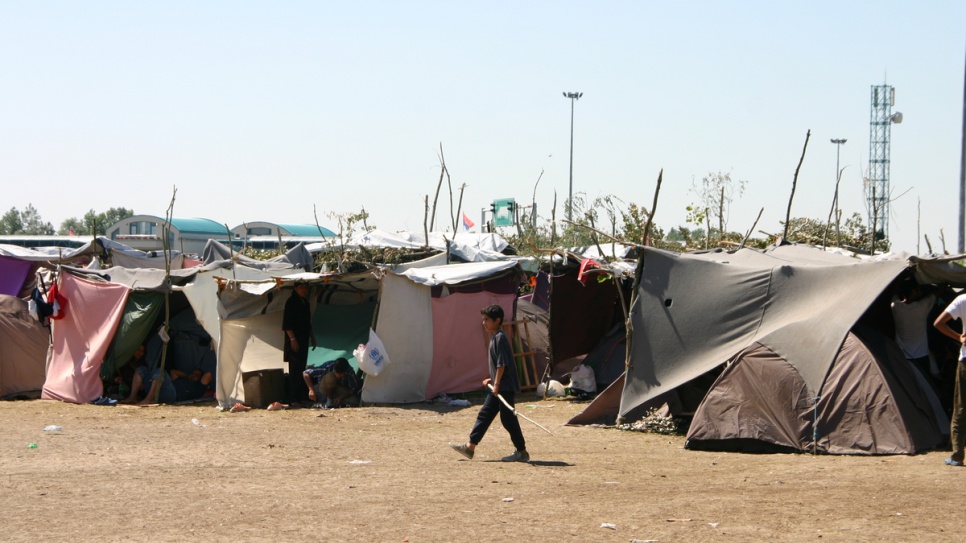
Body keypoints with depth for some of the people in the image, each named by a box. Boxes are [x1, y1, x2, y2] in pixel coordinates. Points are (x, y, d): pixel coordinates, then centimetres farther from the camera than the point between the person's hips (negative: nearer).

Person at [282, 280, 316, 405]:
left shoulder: (305, 302, 15)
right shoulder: (291, 302, -9)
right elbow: (287, 323, -14)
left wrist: (312, 337, 21)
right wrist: (292, 339, -19)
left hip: (303, 340, 8)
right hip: (294, 341, -8)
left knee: (301, 368, 10)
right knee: (295, 369, -9)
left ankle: (302, 396, 13)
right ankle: (293, 398, -10)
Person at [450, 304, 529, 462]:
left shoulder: (500, 338, -16)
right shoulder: (495, 337, 14)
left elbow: (502, 364, -21)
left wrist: (496, 384, -20)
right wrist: (492, 379, 19)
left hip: (505, 386, -10)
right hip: (499, 386, 10)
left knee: (508, 418, -5)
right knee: (484, 414, 10)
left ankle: (522, 452, 3)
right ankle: (470, 447, 13)